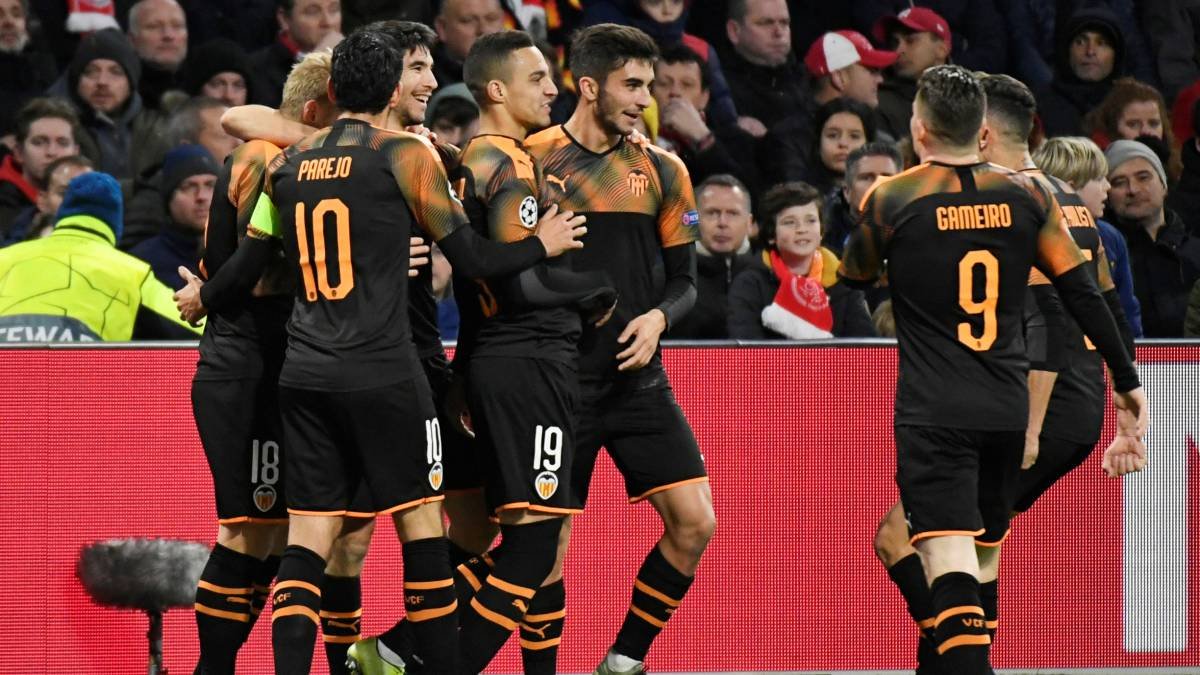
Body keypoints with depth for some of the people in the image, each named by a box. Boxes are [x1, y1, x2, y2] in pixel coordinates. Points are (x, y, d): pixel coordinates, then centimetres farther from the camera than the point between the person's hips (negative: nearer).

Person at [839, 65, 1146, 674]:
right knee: (983, 559, 20)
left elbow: (853, 277, 13)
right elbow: (1082, 293, 4)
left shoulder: (891, 200, -5)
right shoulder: (1026, 195, 3)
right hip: (1006, 411, 5)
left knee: (948, 562, -15)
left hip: (932, 412, -4)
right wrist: (1126, 381, 13)